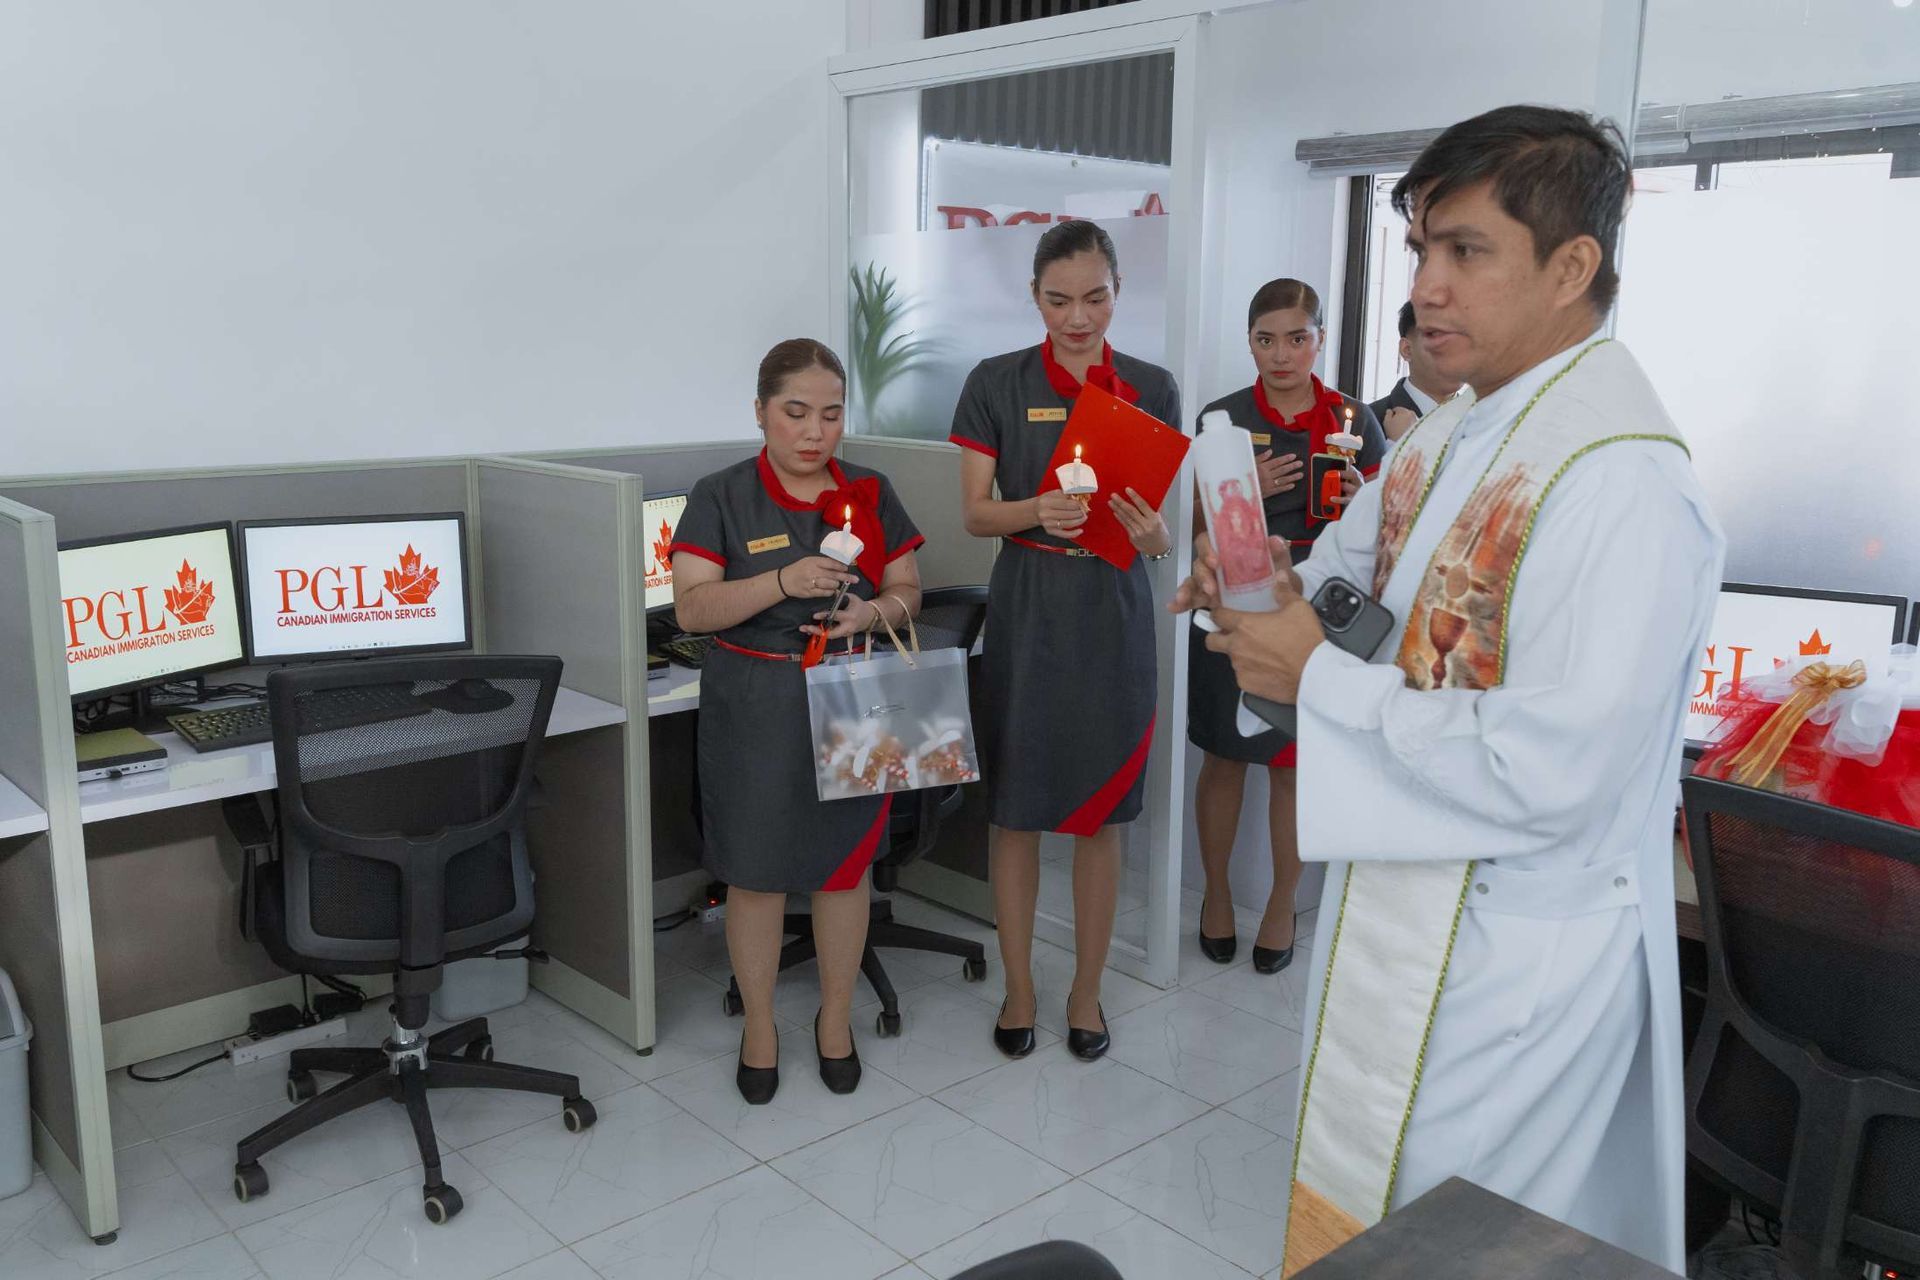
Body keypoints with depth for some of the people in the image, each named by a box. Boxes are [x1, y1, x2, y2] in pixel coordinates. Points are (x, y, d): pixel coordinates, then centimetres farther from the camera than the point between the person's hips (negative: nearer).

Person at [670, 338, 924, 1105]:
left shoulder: (871, 494, 5)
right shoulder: (721, 498, -4)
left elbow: (908, 590, 7)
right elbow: (692, 609, -11)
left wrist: (872, 612, -16)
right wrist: (784, 582, -25)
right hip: (754, 710, -2)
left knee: (844, 864, 11)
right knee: (757, 872, 6)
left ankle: (836, 1018, 31)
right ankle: (759, 1025, 26)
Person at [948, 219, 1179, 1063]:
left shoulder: (1152, 389, 4)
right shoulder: (996, 384, -1)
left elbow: (1161, 530, 4)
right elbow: (976, 514, -2)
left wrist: (1154, 534, -20)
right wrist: (1037, 511, -22)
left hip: (1114, 611, 1)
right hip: (1027, 607, -1)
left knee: (1101, 816, 9)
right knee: (1016, 812, 5)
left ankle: (1087, 992, 26)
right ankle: (1019, 990, 23)